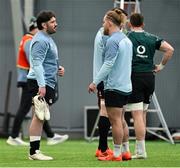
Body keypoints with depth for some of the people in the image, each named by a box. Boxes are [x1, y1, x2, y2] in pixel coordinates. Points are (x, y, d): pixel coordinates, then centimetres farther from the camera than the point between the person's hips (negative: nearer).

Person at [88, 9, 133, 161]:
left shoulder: (113, 40, -14)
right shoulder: (126, 39, 14)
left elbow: (108, 64, -19)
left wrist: (95, 82, -15)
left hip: (114, 86, -9)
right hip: (126, 86, 9)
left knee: (115, 120, -5)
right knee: (120, 120, 14)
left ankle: (117, 154, -2)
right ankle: (124, 151, 17)